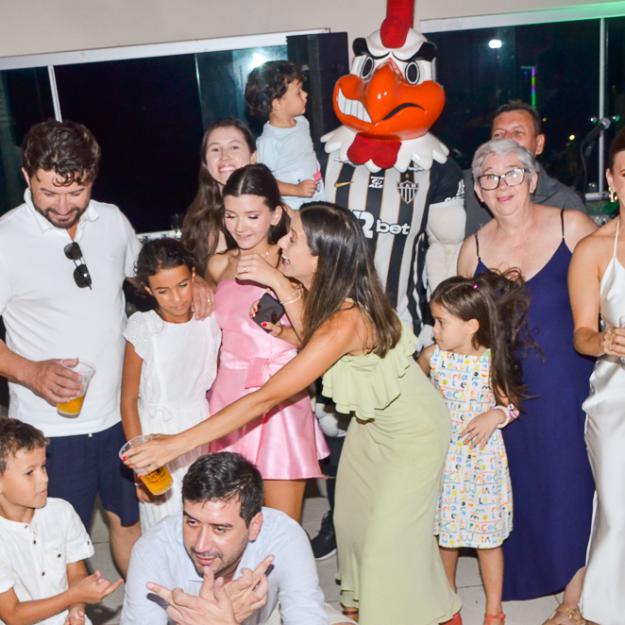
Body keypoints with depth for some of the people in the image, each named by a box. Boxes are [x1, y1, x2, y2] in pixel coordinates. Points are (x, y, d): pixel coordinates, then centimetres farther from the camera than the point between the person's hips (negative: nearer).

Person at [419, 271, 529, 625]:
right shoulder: (432, 357, -8)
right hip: (443, 458, 3)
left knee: (487, 536, 9)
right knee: (446, 530, 16)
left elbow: (511, 403, -6)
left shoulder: (493, 362, -16)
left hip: (482, 460, -2)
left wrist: (496, 415, -23)